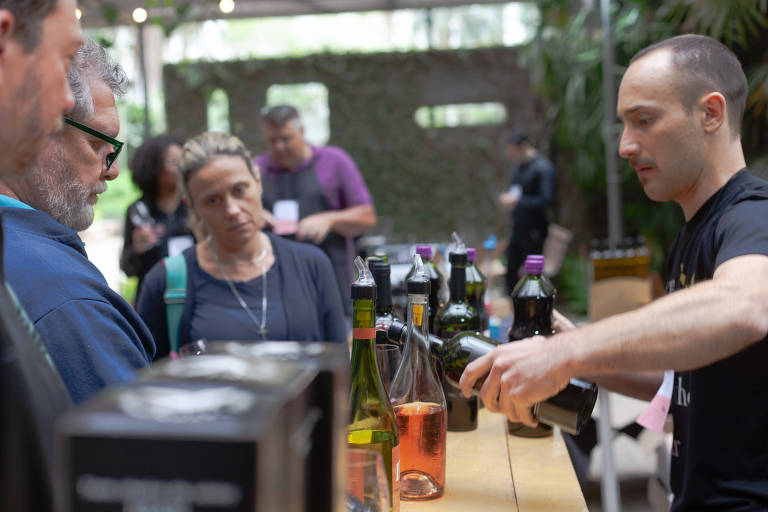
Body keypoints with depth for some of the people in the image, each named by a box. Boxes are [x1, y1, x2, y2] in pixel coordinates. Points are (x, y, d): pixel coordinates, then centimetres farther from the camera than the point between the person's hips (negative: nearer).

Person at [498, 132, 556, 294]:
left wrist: (517, 201, -22)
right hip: (518, 227, 8)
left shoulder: (542, 167, -15)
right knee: (510, 271, 9)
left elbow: (547, 200, -22)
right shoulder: (518, 165, 10)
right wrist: (507, 197, 7)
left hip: (534, 230, -8)